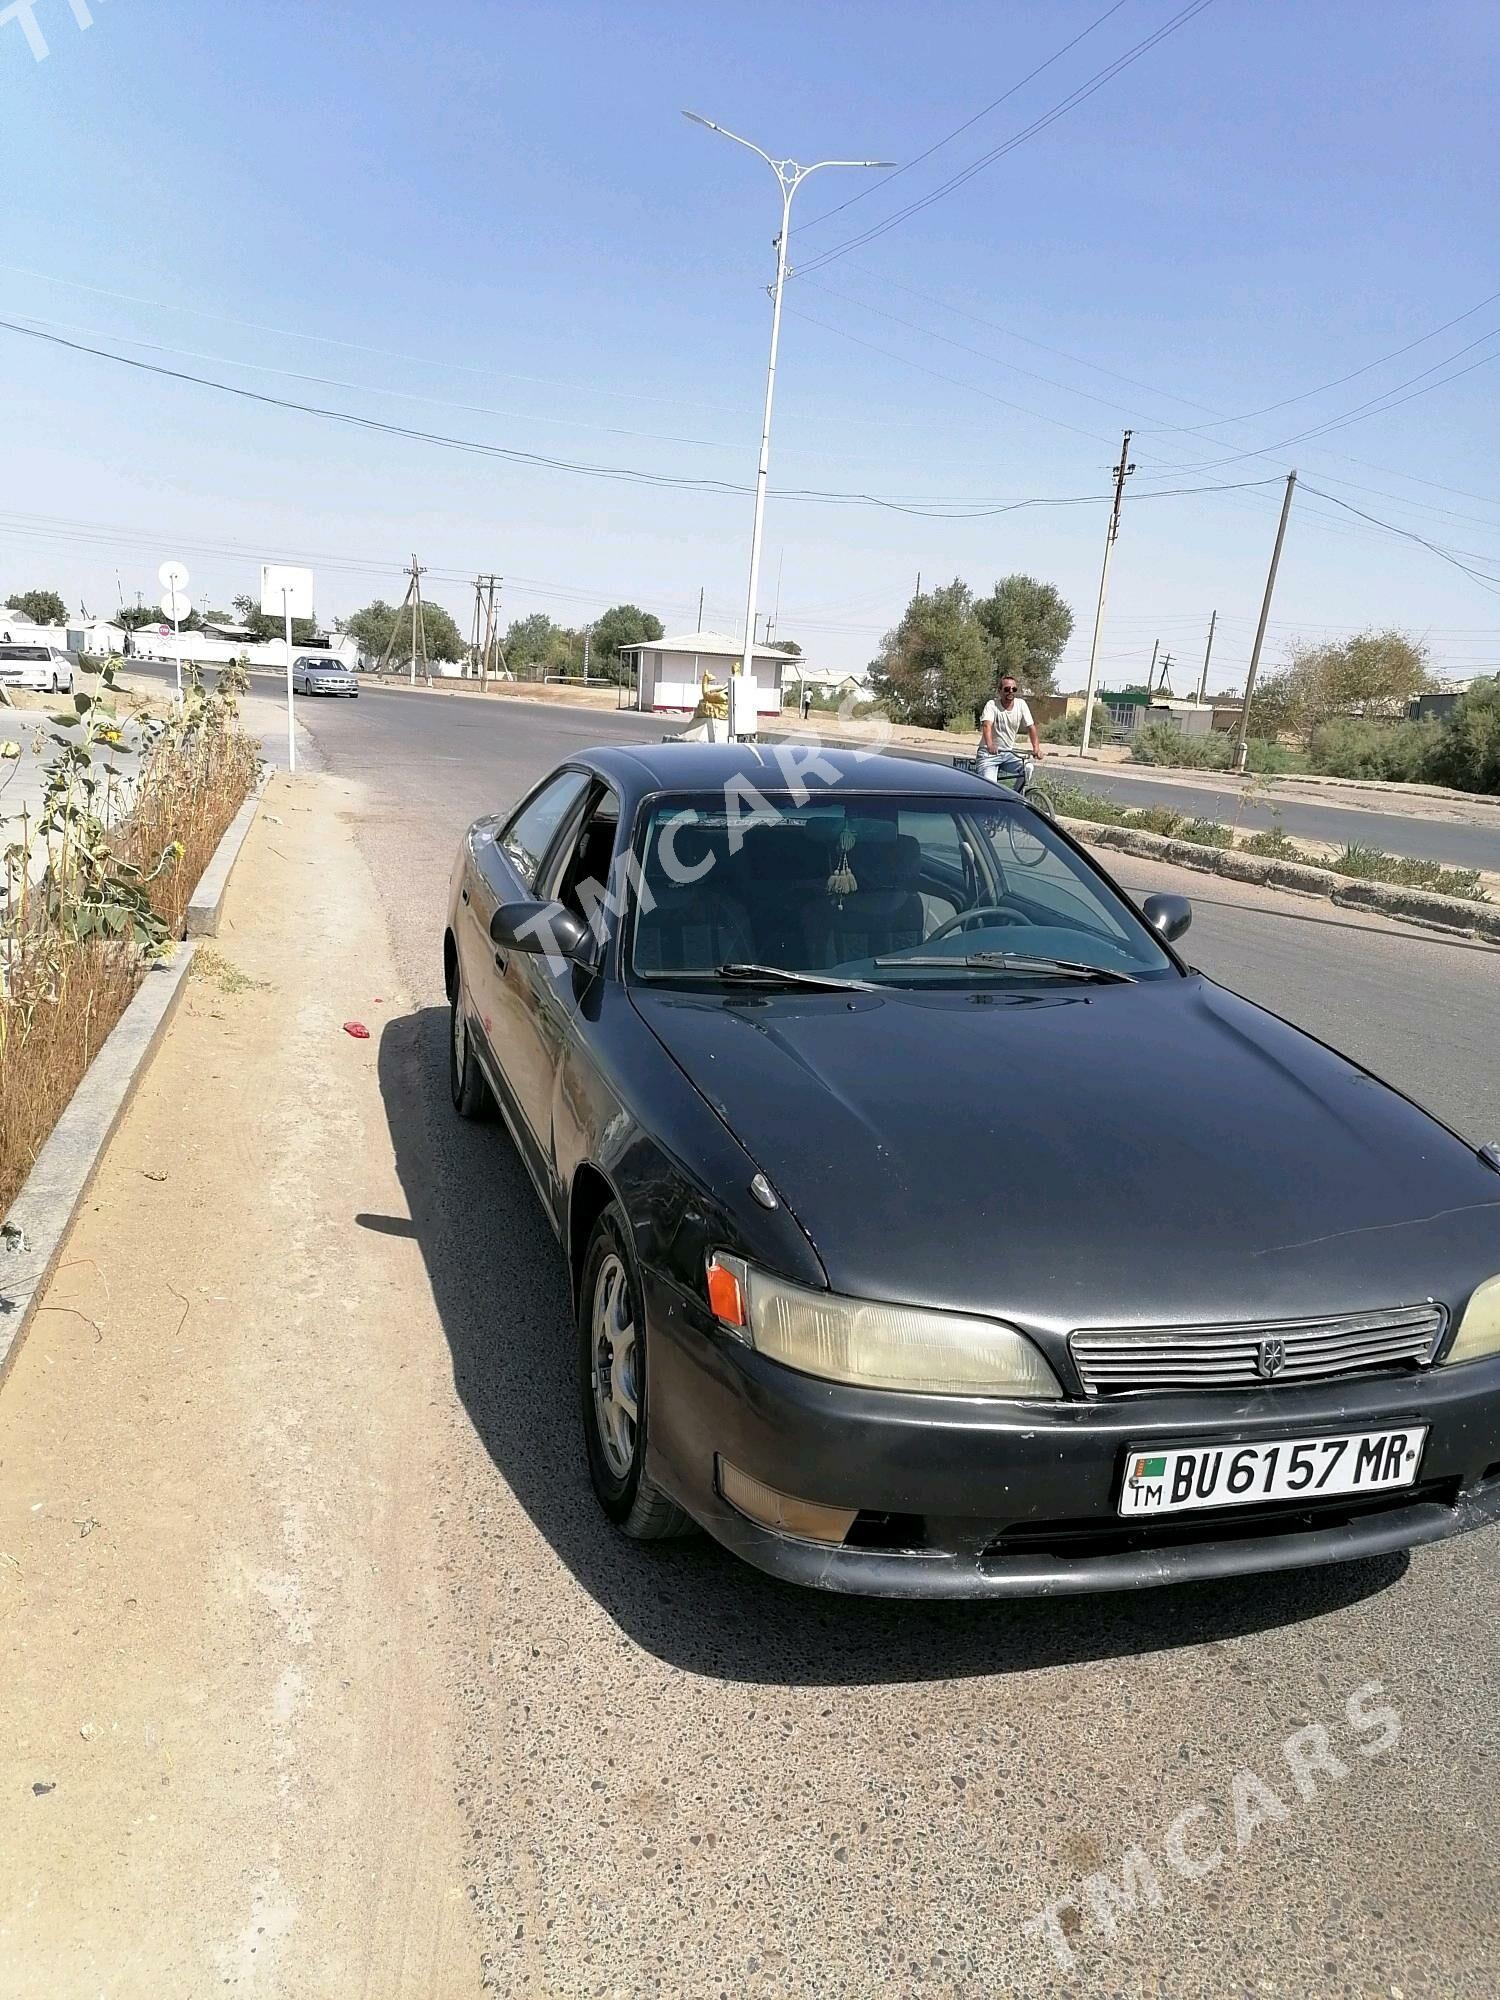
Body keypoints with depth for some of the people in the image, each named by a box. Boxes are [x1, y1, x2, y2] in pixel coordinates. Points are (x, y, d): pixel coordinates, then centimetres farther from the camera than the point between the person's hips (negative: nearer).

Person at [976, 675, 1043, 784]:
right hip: (989, 754, -4)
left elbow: (1031, 727, -3)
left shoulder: (1021, 704, 0)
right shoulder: (992, 705, -11)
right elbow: (987, 725, -28)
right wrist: (990, 745, -48)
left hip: (1009, 753, 4)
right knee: (989, 784, -25)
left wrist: (1036, 748, -21)